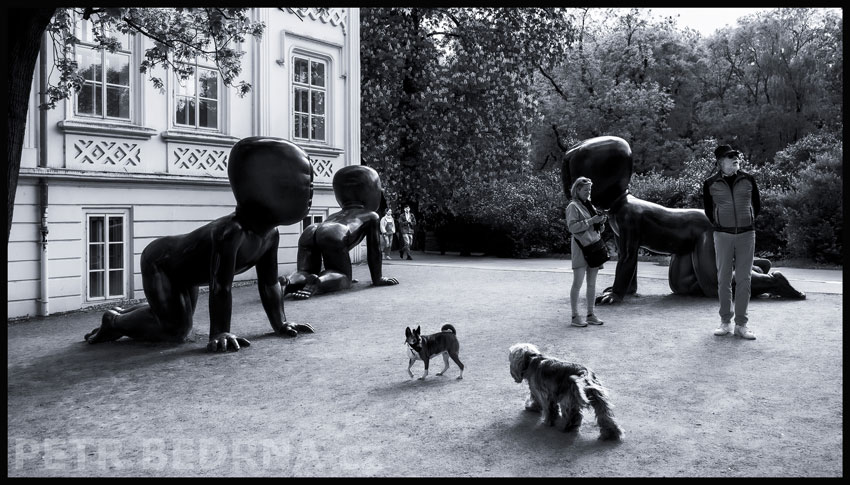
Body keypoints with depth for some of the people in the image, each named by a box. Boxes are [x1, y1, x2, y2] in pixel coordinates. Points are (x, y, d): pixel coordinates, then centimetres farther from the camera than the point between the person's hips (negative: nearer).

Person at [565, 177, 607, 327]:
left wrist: (601, 222, 1)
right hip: (581, 247, -7)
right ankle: (575, 316, -2)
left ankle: (590, 315, 14)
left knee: (592, 284, 8)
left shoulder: (590, 205, 18)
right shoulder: (573, 206, -4)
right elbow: (572, 227, -16)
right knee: (578, 283, -5)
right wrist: (590, 221, -18)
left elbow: (598, 229, 22)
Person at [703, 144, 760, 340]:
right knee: (723, 278, 3)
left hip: (746, 235, 1)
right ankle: (725, 321, 14)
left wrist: (748, 221, 15)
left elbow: (757, 204, 15)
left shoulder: (748, 179, 2)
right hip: (723, 235, -1)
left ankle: (741, 324, 8)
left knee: (743, 279, 2)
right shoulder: (710, 184, -1)